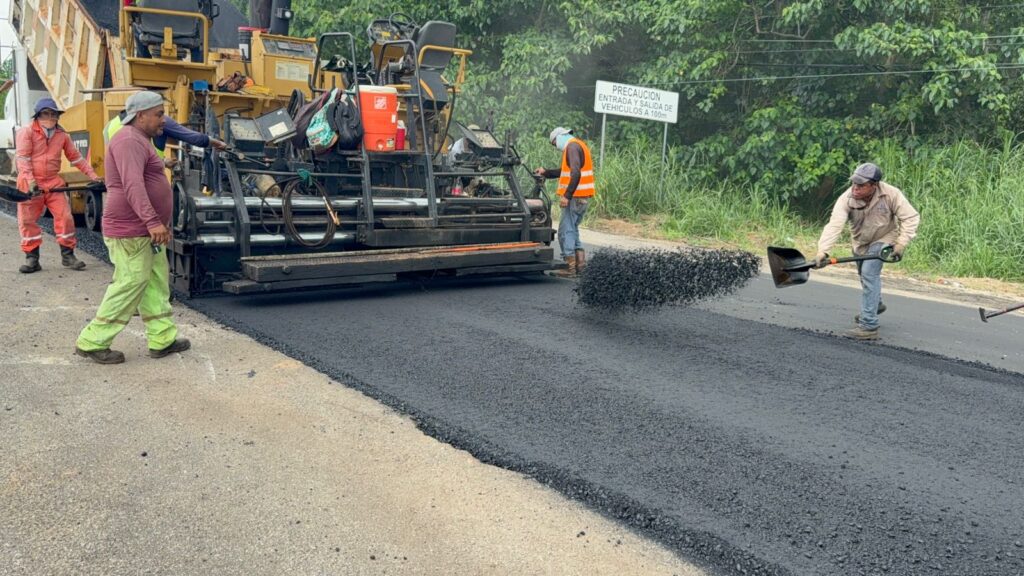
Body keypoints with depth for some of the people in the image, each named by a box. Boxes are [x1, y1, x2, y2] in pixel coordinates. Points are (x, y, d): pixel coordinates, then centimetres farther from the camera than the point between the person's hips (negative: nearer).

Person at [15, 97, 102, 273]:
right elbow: (22, 158, -12)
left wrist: (92, 175, 9)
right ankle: (32, 258, 9)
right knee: (27, 220, 0)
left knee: (65, 216, -2)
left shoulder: (62, 135, 8)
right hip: (30, 183, -3)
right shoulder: (26, 132, -5)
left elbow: (76, 157, 15)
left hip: (54, 183, 3)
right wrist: (30, 180, -24)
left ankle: (67, 255, 10)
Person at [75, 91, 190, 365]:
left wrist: (160, 223, 27)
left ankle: (162, 339, 18)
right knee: (129, 286, -5)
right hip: (130, 232, -11)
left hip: (145, 231, 11)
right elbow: (132, 186, -29)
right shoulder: (130, 141, -16)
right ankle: (91, 343, 5)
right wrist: (153, 221, -38)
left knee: (156, 284, 12)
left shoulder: (141, 141, 18)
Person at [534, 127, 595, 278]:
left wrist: (567, 196, -24)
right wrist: (546, 172, 35)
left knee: (566, 230, -5)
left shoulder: (572, 146, -11)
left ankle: (570, 267, -5)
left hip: (576, 196, -10)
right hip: (583, 197, 10)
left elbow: (576, 174, -24)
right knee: (572, 228, 17)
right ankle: (580, 262, 16)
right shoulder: (579, 145, 21)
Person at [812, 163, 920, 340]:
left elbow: (911, 217, -20)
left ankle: (869, 326, -21)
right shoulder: (846, 199, -27)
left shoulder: (891, 194, -29)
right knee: (865, 274, 24)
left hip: (883, 239, -4)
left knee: (869, 273, -23)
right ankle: (876, 305, 57)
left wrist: (902, 243, -29)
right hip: (860, 242, 4)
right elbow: (834, 225, -38)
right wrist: (823, 251, -51)